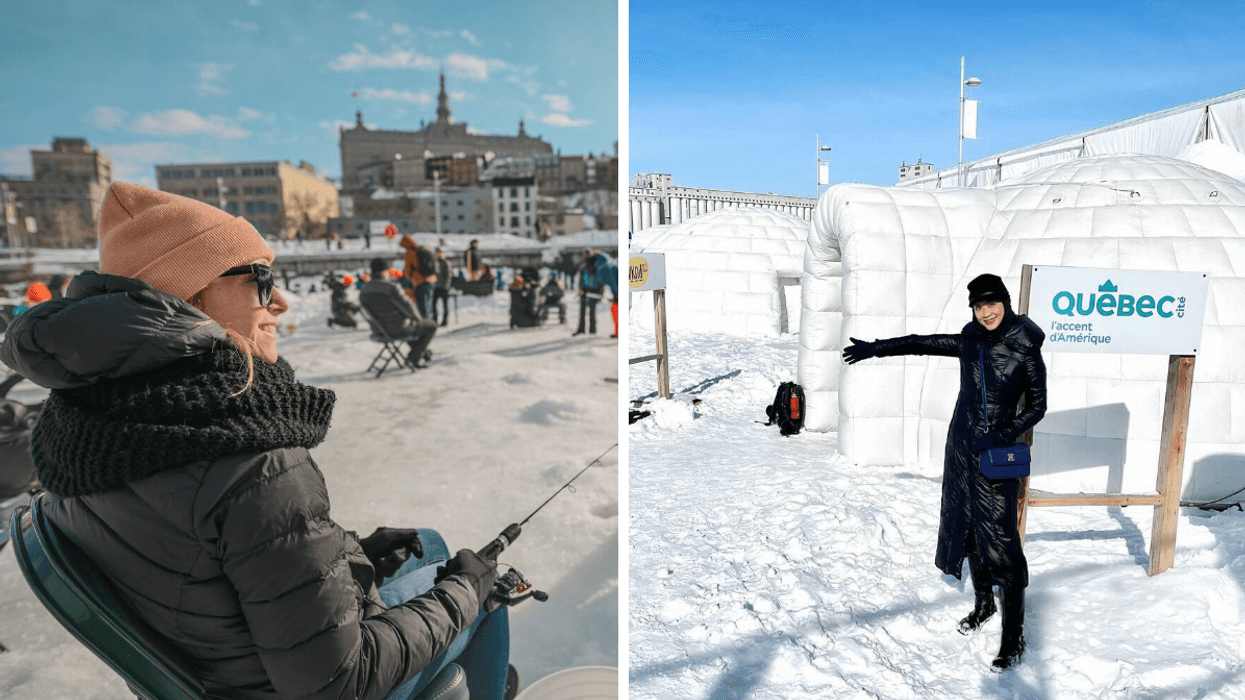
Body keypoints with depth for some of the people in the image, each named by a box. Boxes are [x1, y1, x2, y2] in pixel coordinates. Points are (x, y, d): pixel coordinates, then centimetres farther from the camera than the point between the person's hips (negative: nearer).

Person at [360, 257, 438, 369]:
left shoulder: (363, 292, -4)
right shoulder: (391, 287, -27)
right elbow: (408, 307, -19)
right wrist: (418, 318, 3)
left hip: (380, 330, 8)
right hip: (399, 331, -8)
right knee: (431, 326, 15)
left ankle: (423, 352, 43)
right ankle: (414, 358, 14)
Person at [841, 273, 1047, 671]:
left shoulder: (1025, 351, -10)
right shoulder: (970, 341, 3)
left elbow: (1037, 407, -4)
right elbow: (922, 344, 13)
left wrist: (1003, 436, -16)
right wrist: (875, 349, 16)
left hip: (997, 457, -5)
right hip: (962, 449, 5)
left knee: (1000, 540, -8)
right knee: (967, 530, 14)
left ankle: (1014, 636, 3)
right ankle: (983, 604, 34)